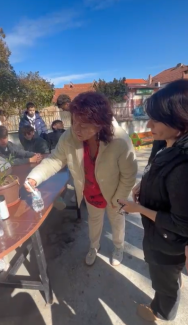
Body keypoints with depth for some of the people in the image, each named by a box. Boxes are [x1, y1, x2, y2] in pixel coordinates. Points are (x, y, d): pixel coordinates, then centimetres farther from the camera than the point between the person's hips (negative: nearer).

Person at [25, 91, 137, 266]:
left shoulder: (120, 141, -38)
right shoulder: (68, 137, -28)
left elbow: (129, 175, -25)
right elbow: (55, 160, -15)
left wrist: (118, 198, -16)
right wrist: (34, 177, -30)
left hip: (113, 193, -2)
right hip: (90, 193, 3)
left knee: (117, 220, 27)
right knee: (94, 219, 30)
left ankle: (118, 247, 61)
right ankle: (94, 246, 63)